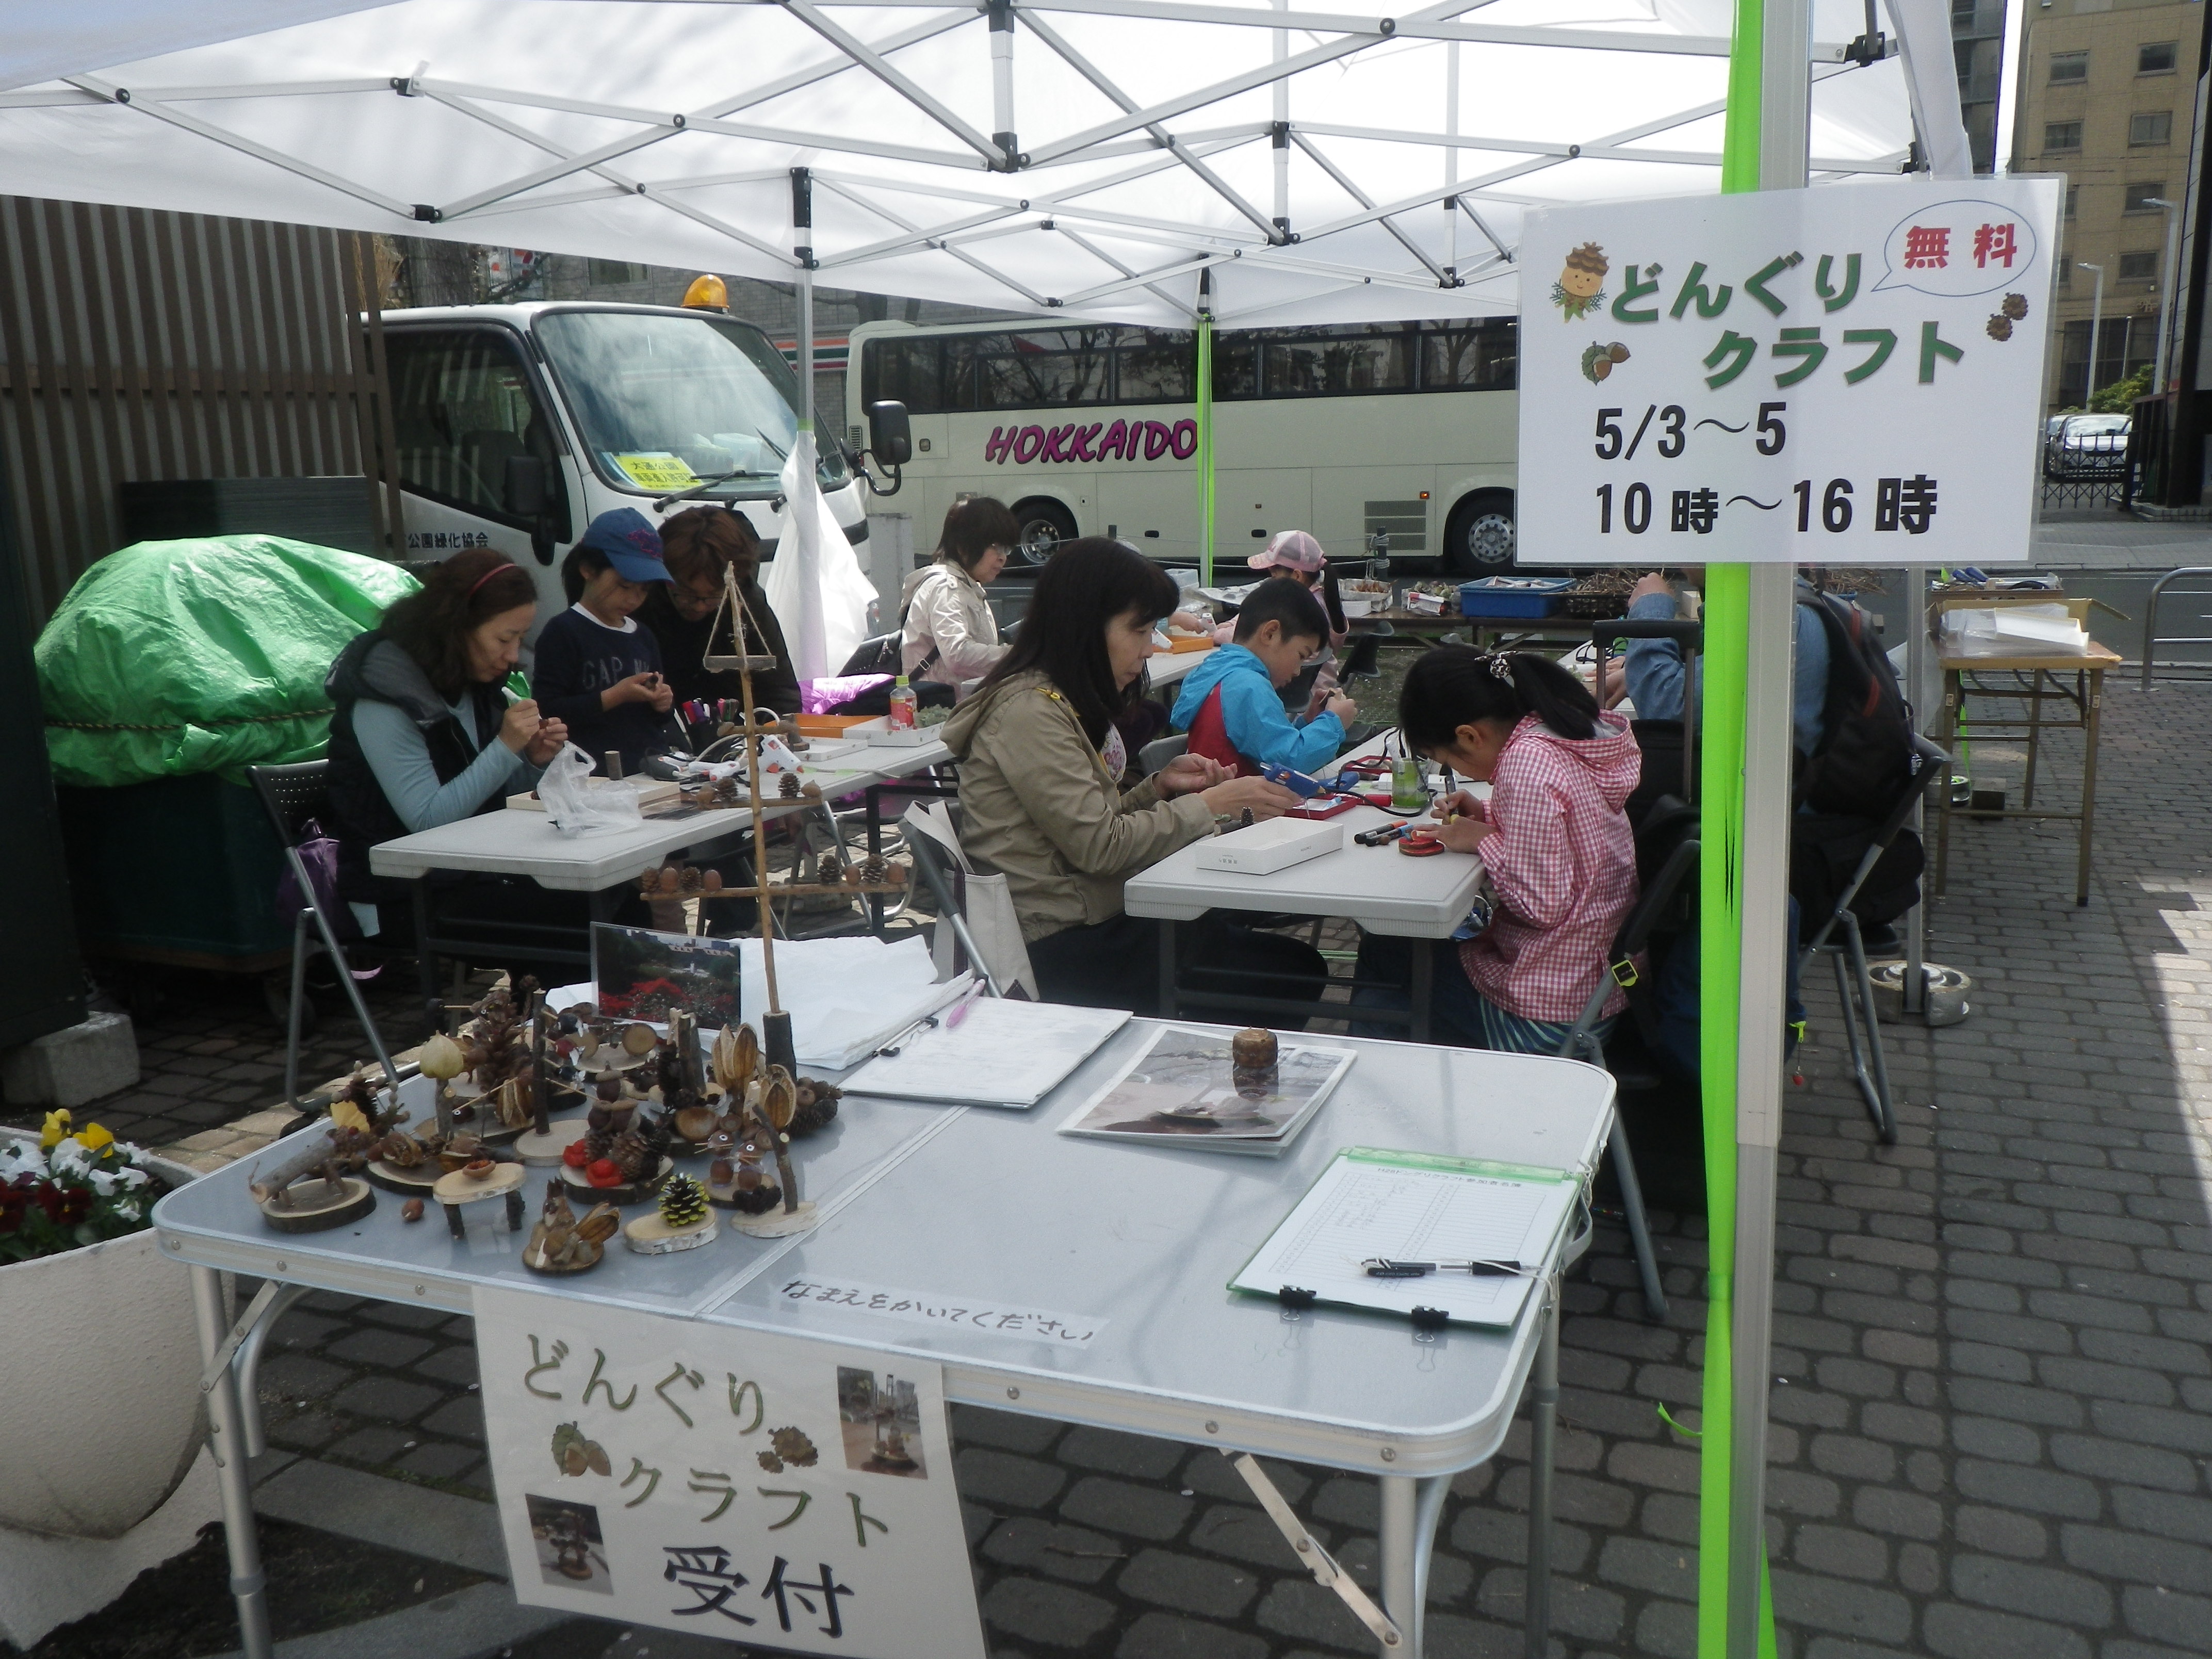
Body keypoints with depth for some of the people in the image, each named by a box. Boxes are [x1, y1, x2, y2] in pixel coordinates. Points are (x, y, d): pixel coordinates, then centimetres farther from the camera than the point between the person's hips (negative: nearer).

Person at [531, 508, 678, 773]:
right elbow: (547, 713, -12)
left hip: (654, 767, 7)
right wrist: (613, 697, -13)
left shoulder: (644, 637, 21)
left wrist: (662, 701, 11)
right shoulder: (563, 632, -2)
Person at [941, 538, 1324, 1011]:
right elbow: (1100, 846, -19)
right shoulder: (1029, 712, -17)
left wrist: (1159, 785, 1)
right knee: (1293, 972, -10)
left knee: (1299, 961, 1)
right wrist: (1212, 803, -12)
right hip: (1059, 950, -9)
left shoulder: (1067, 703, 14)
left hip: (1094, 920, 10)